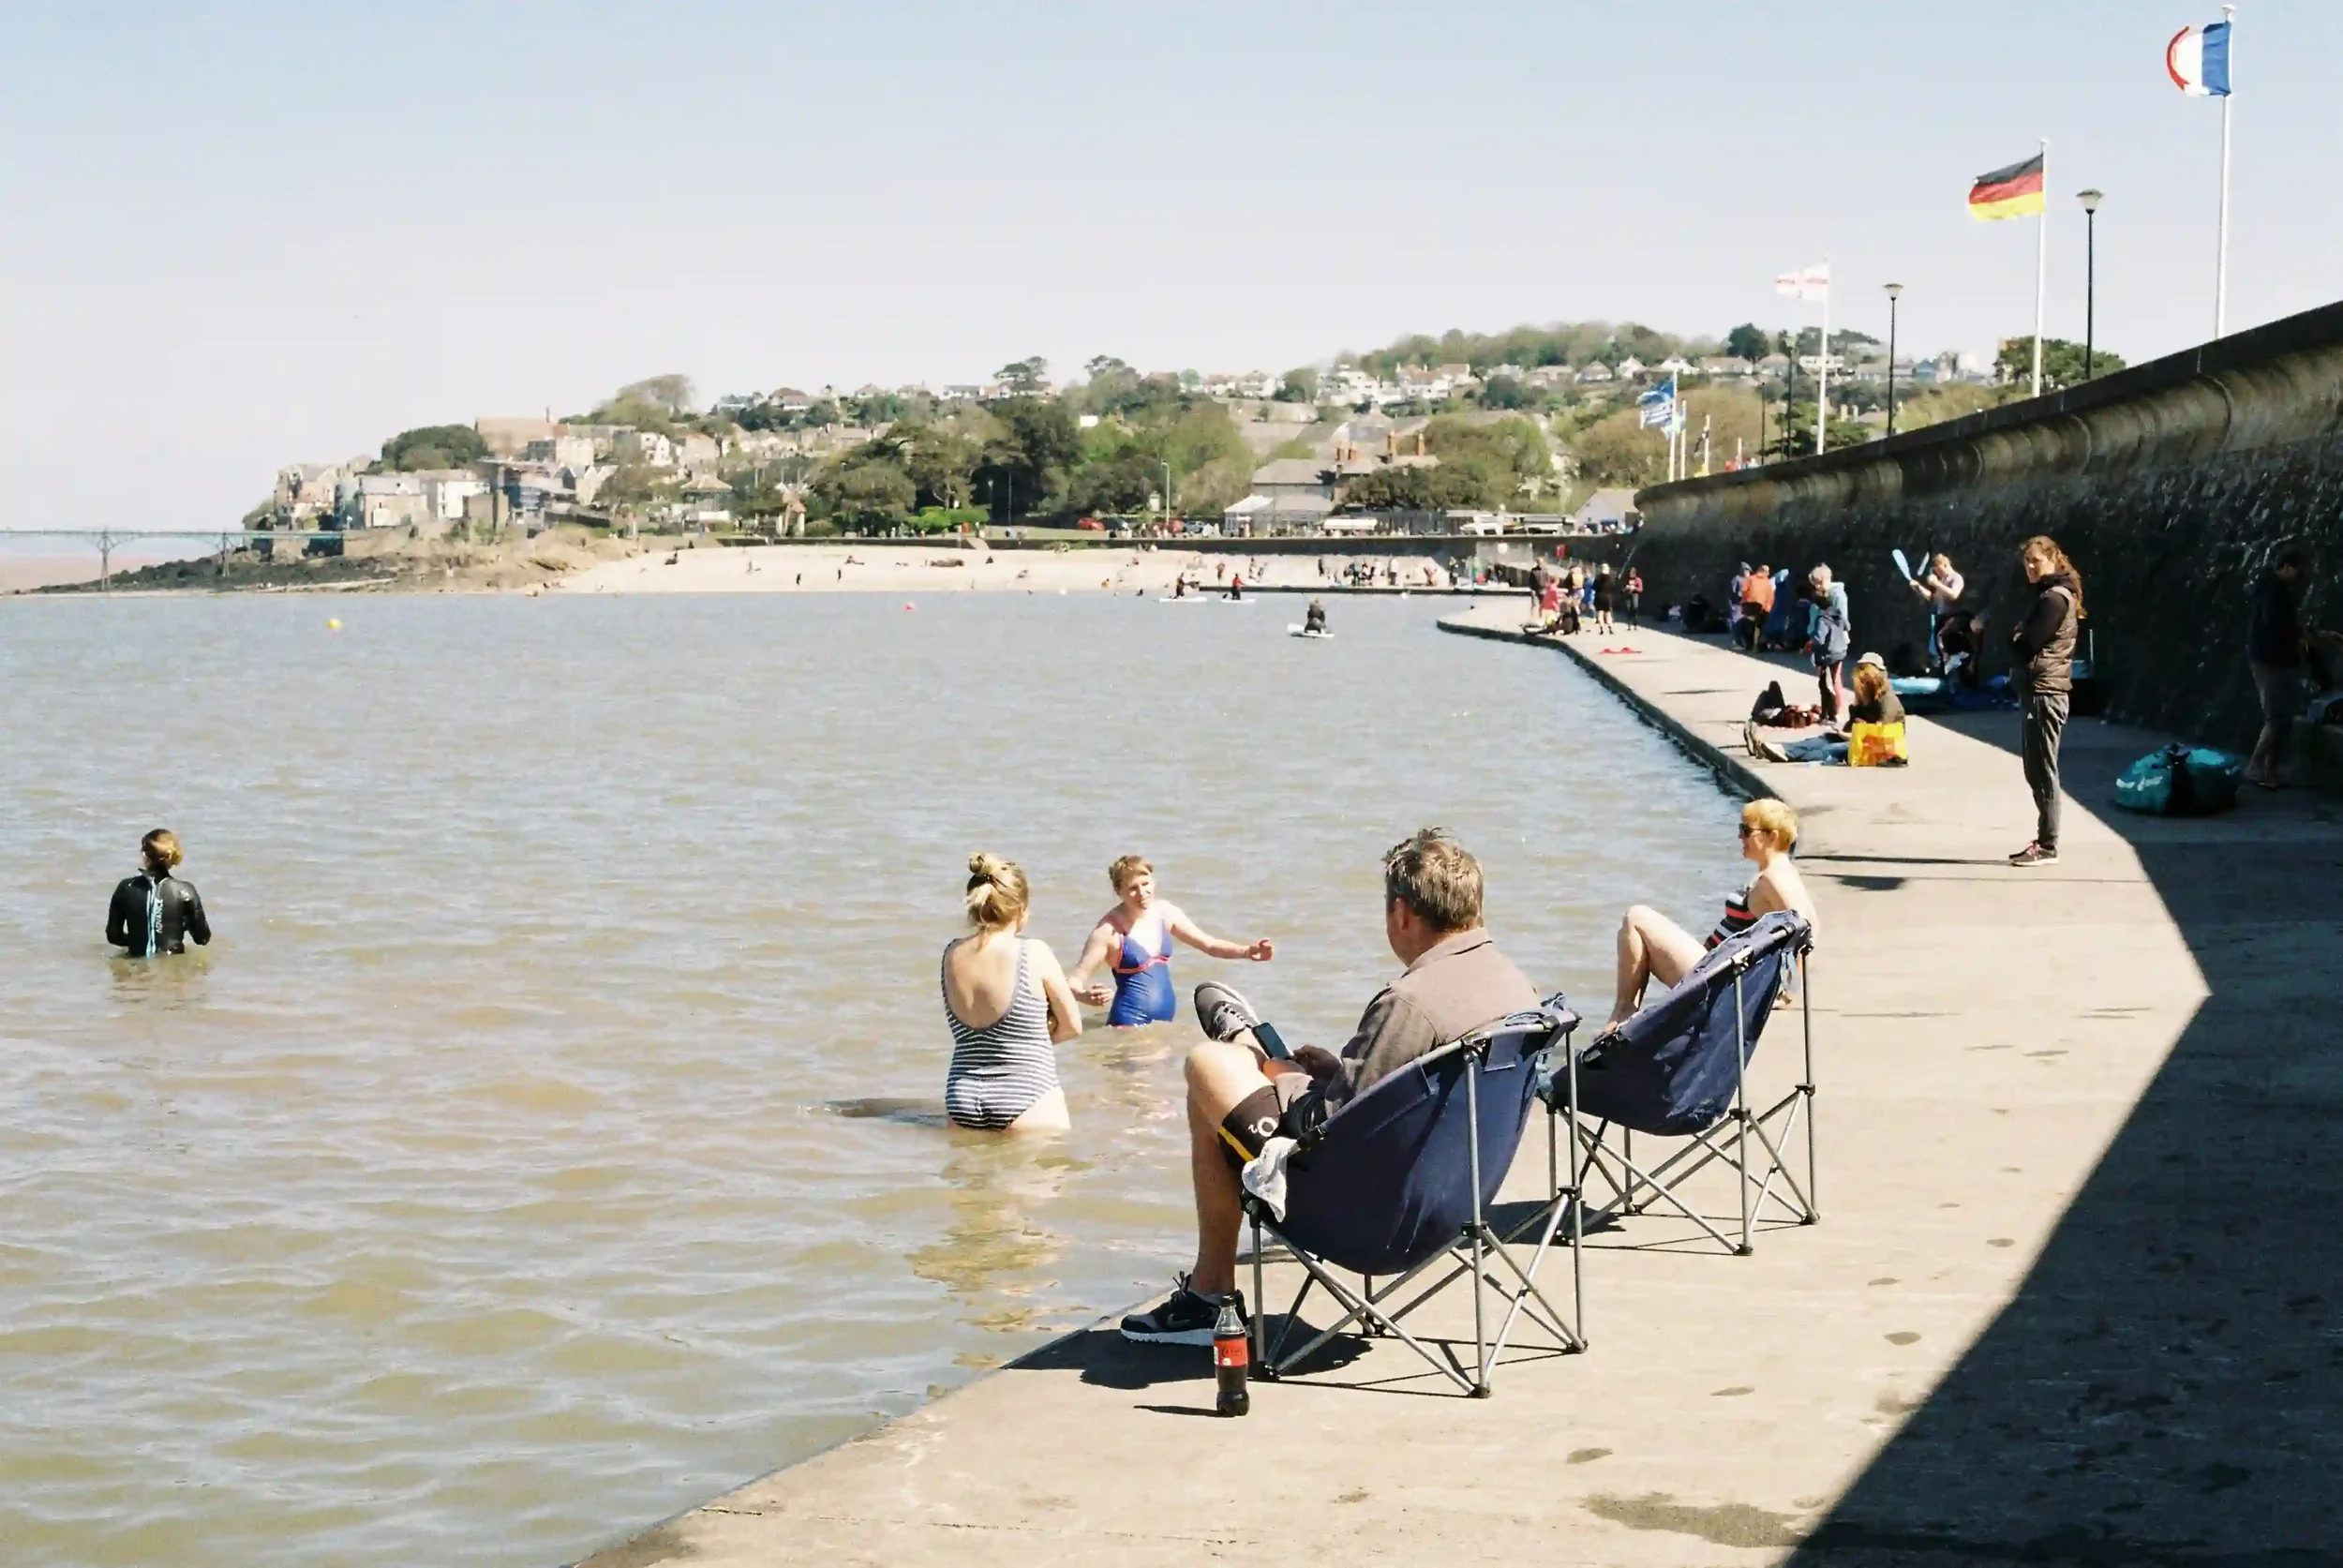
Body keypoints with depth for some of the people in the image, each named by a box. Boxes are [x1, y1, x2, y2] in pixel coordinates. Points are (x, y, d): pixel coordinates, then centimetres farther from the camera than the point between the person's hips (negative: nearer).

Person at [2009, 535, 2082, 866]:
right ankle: (2043, 840, 18)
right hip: (2037, 690, 10)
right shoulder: (2048, 595, 20)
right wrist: (2022, 638, -3)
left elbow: (2026, 643, -17)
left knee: (2043, 771, -8)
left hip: (2045, 692, -10)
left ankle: (2047, 846, -6)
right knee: (2035, 770, 13)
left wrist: (2016, 637, 3)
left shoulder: (2054, 597, -12)